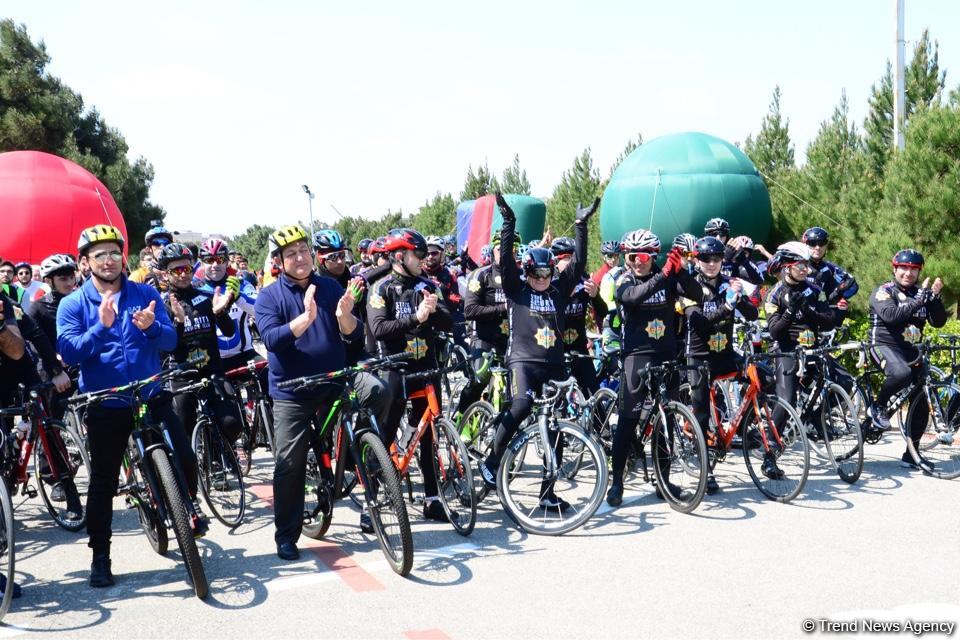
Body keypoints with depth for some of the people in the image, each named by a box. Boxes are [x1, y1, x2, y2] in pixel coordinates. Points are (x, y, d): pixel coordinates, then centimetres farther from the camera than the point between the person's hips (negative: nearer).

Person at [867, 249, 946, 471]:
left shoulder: (920, 293, 11)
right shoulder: (884, 291, -5)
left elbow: (939, 321, 0)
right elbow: (891, 315, -25)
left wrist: (935, 297, -14)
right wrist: (918, 300, -26)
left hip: (910, 350, 6)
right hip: (885, 346, -6)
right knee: (901, 373, -38)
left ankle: (912, 454, 13)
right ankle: (878, 407, -11)